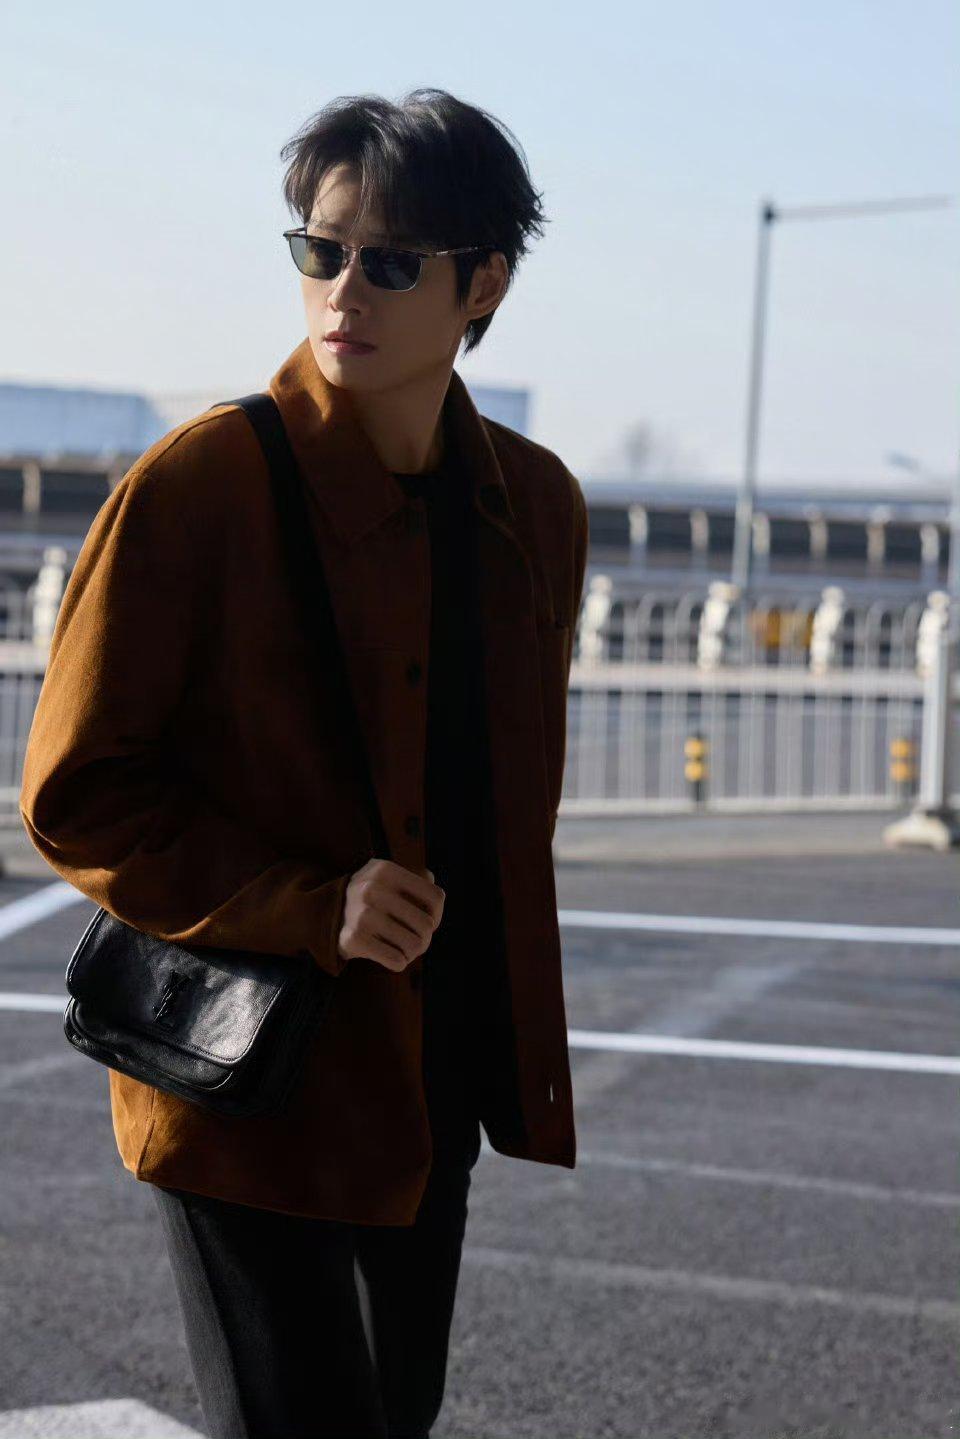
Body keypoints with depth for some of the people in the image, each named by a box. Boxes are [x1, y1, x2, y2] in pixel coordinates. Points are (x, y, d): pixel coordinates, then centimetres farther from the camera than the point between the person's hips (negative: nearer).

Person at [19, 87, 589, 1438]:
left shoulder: (537, 505, 5)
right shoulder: (196, 487, -13)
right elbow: (78, 795, -12)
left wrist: (504, 1028, 14)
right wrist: (311, 910, -22)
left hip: (441, 1073, 6)